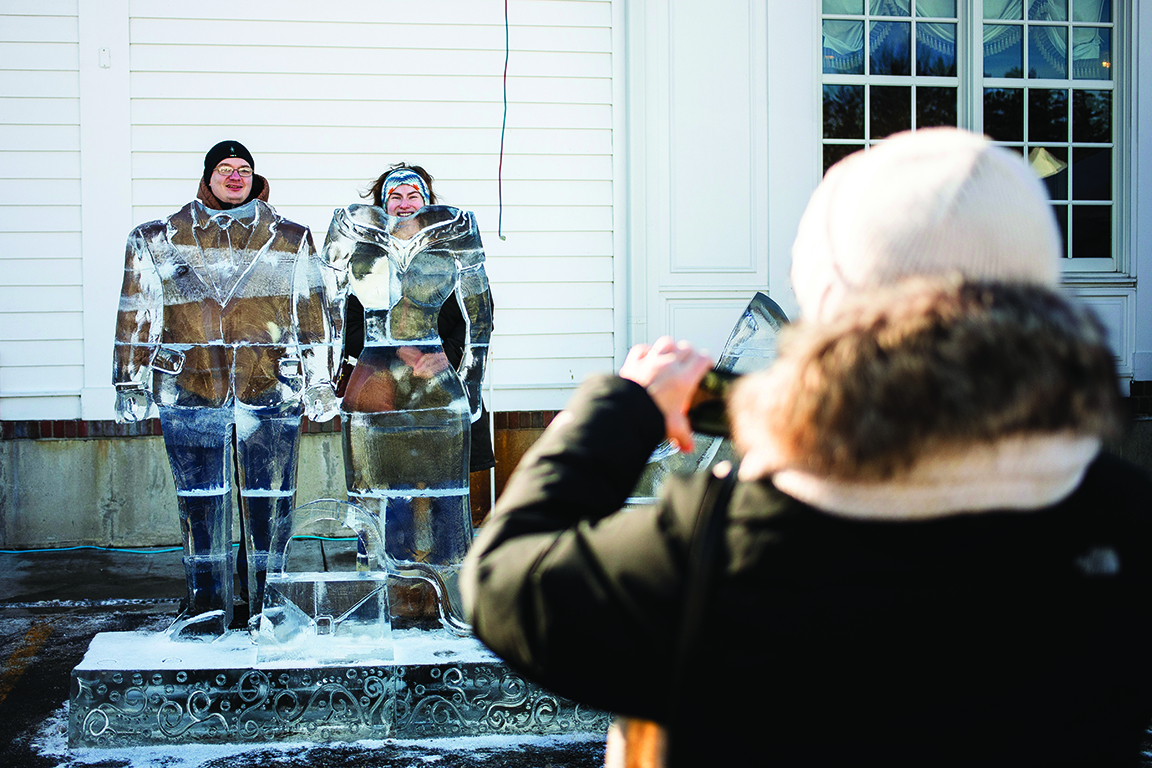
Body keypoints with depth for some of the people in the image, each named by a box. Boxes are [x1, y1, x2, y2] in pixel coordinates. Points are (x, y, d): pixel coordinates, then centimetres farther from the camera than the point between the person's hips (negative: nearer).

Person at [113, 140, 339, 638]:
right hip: (189, 387, 1)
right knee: (199, 498, 3)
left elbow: (314, 312, 11)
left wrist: (319, 382, 8)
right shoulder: (159, 241, 11)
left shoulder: (292, 240, 10)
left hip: (269, 387, 0)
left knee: (269, 499, 2)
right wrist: (131, 381, 10)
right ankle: (206, 605, 13)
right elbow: (137, 313, 12)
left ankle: (270, 605, 13)